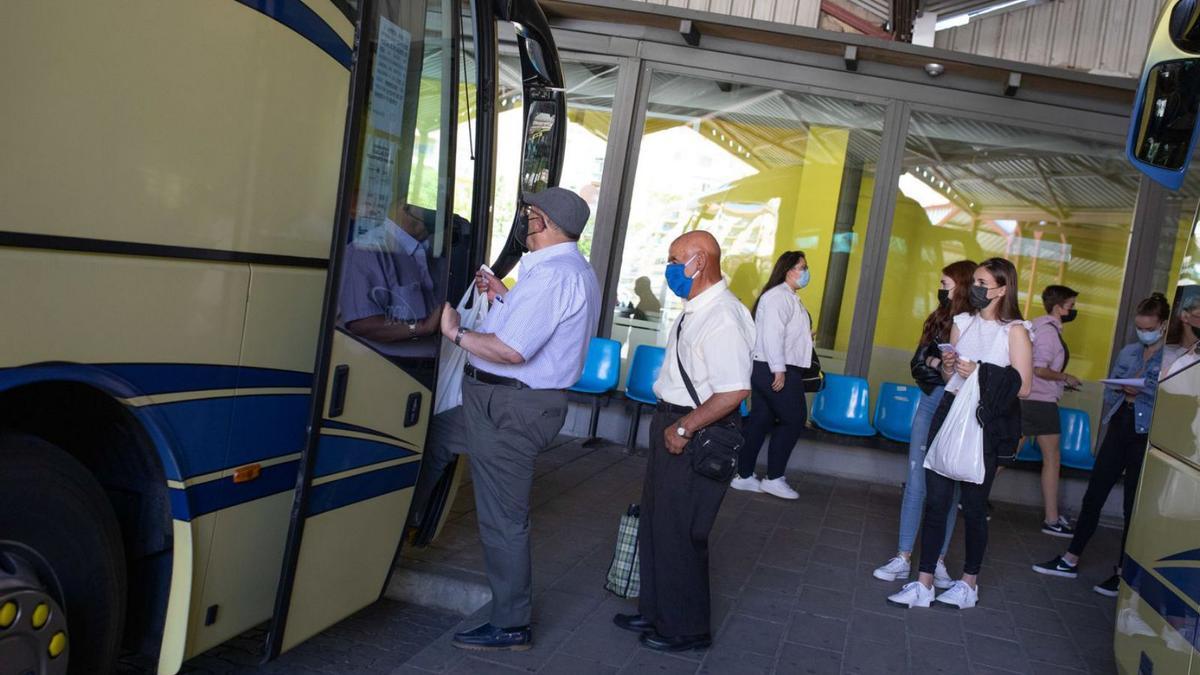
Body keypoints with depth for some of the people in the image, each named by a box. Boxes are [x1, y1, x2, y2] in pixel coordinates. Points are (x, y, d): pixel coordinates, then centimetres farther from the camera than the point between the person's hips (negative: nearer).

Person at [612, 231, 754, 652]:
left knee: (677, 534, 2)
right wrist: (670, 425, 13)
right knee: (654, 525, 19)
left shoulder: (723, 317, -23)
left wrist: (683, 429, -22)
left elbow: (733, 391, -30)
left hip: (696, 437, -10)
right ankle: (655, 612, 36)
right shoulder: (695, 310, 9)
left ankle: (686, 629, 20)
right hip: (673, 427, 10)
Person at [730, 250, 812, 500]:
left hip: (766, 369, 10)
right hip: (775, 370, -10)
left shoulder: (788, 297, 18)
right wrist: (779, 369, -24)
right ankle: (774, 478, 3)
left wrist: (804, 337, 26)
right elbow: (772, 334, -22)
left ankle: (744, 476, 15)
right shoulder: (779, 296, -14)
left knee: (760, 420, 11)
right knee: (794, 419, -3)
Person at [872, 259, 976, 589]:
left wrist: (936, 363, -18)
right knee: (916, 483, 5)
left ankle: (938, 561, 16)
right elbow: (918, 362, 12)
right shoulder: (939, 319, 10)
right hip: (930, 404, 5)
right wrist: (936, 363, -8)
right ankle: (903, 558, 11)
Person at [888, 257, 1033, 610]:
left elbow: (1023, 386, -9)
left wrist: (980, 374, -16)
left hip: (985, 423, -5)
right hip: (949, 412, 5)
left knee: (973, 506, 5)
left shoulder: (1015, 331, -5)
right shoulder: (962, 322, 11)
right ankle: (923, 584, 8)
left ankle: (969, 582, 23)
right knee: (936, 499, 3)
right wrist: (948, 365, -2)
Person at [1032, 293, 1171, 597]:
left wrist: (1142, 391, -20)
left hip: (1148, 434, -6)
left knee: (1134, 504, 3)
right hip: (1120, 426, 6)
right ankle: (1070, 560, 18)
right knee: (1094, 494, 9)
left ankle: (1123, 573, 15)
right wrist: (1123, 392, -7)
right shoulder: (1128, 352, 10)